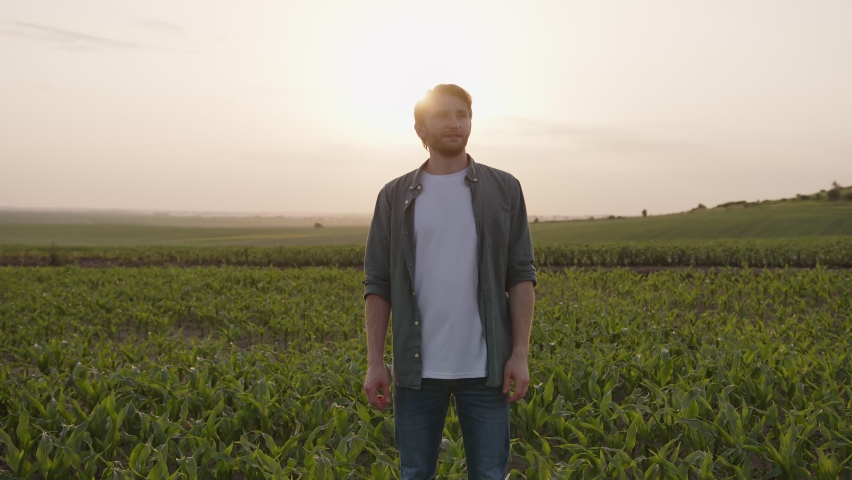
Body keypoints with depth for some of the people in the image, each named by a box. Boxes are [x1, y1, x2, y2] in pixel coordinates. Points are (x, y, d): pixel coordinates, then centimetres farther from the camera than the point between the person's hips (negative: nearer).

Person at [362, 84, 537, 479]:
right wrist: (374, 361, -1)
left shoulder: (504, 189, 3)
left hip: (484, 365, 0)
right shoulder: (395, 196, 4)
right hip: (418, 366, 1)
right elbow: (377, 284, 4)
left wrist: (520, 353, -6)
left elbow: (521, 276, 1)